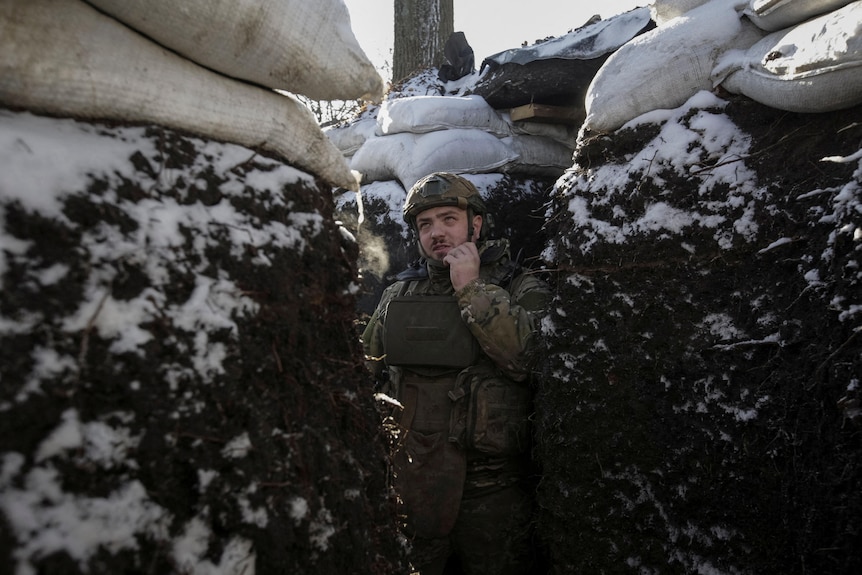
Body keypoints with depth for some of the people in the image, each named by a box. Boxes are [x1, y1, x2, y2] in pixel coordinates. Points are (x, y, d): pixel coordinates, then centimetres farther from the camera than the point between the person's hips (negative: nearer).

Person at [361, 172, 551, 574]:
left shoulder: (523, 290, -3)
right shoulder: (398, 295, 7)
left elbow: (526, 356, -22)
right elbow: (362, 374, 16)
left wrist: (472, 289, -17)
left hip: (491, 488, -2)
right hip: (407, 485, 3)